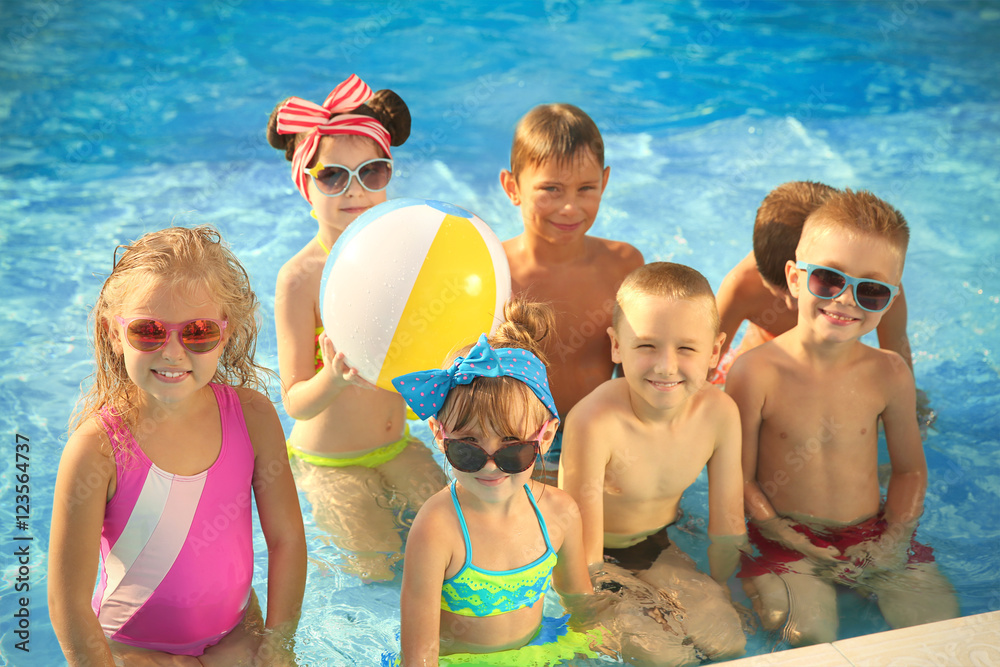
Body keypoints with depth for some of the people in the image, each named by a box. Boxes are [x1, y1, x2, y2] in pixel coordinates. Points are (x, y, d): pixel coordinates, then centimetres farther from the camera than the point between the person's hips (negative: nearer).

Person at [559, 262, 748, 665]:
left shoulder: (720, 413, -16)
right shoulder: (593, 422, -33)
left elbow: (728, 526, -3)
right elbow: (584, 557, -25)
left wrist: (722, 596, 1)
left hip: (658, 551, 5)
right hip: (600, 561, -4)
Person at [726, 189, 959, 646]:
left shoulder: (889, 374, -4)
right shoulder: (756, 372, -15)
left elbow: (909, 468, 9)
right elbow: (739, 479, -10)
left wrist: (895, 538, -5)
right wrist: (788, 540, -16)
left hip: (871, 535, 4)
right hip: (788, 540, -3)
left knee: (939, 618, -9)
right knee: (808, 635, -23)